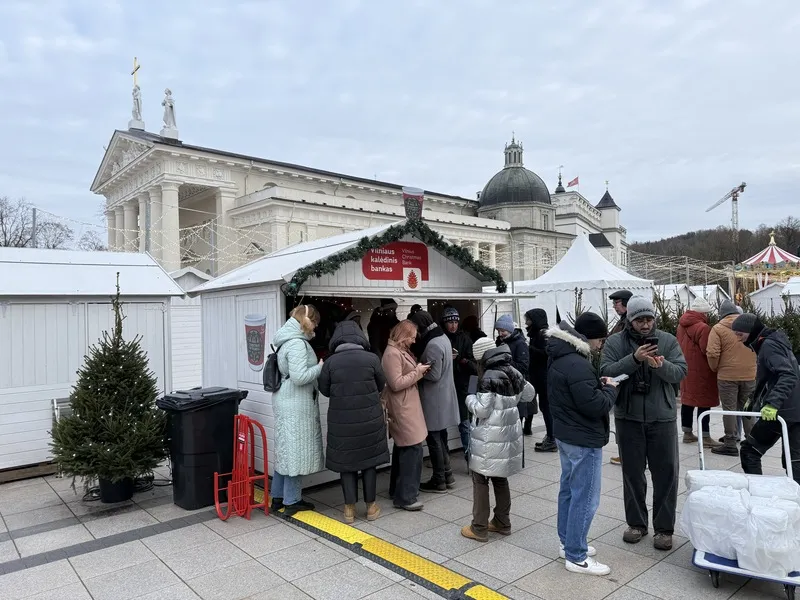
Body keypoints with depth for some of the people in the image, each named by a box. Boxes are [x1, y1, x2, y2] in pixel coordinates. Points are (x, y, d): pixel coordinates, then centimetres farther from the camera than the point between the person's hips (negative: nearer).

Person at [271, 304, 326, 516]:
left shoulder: (288, 339, 13)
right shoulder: (297, 343, -19)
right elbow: (299, 377, -25)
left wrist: (316, 367, 13)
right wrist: (320, 367, -12)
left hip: (286, 402, 10)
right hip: (296, 405, -10)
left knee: (285, 450, 17)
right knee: (296, 452, 1)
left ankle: (278, 497, 27)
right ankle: (291, 502, 12)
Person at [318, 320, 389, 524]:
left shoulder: (330, 362, -9)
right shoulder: (372, 359, -9)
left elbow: (324, 390, 2)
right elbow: (381, 386, 4)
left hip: (342, 420, 0)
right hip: (369, 418, 0)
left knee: (346, 461, 12)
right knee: (369, 460, 14)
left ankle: (349, 508, 18)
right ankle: (371, 506, 23)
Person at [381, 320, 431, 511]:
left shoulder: (401, 351, 13)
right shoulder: (392, 353, -18)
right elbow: (396, 383, -23)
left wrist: (419, 371, 7)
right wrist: (418, 372, -15)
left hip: (406, 406, 11)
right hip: (402, 408, -11)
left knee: (403, 447, 16)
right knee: (413, 448, -9)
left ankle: (397, 490, 28)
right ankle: (405, 497, -3)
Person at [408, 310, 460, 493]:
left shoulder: (433, 345, -23)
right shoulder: (442, 337, 9)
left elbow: (433, 375, -23)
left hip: (434, 400, -10)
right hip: (442, 398, 10)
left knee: (434, 440, 2)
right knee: (441, 438, 19)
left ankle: (439, 481, 12)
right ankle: (447, 475, 29)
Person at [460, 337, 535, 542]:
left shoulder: (489, 377, -18)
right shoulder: (513, 372, 4)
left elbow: (482, 410, -18)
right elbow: (529, 394, 17)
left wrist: (470, 399, 0)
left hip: (491, 437, -8)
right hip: (509, 432, 8)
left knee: (480, 479, 3)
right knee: (500, 478, 18)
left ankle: (479, 528, 9)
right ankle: (502, 523, 27)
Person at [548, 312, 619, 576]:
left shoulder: (561, 358, 7)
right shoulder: (577, 365, -26)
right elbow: (595, 406, -26)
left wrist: (598, 385, 2)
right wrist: (610, 389, -8)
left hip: (566, 434, 11)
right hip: (583, 439, -11)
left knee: (569, 490, 20)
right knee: (585, 498, 0)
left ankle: (567, 542, 33)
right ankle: (576, 557, 10)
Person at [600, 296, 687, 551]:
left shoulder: (668, 340, 0)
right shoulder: (615, 342, -3)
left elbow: (680, 372, -8)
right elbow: (606, 372, -15)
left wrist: (660, 365, -28)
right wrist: (634, 359, -27)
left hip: (662, 417, 0)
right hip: (628, 418, 0)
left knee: (666, 473, 6)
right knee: (632, 473, 12)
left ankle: (664, 528, 21)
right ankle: (636, 523, 28)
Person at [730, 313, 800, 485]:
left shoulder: (769, 345, -14)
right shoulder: (774, 342, 16)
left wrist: (772, 403, -35)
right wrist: (755, 399, 26)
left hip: (779, 411, -9)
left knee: (749, 451, 2)